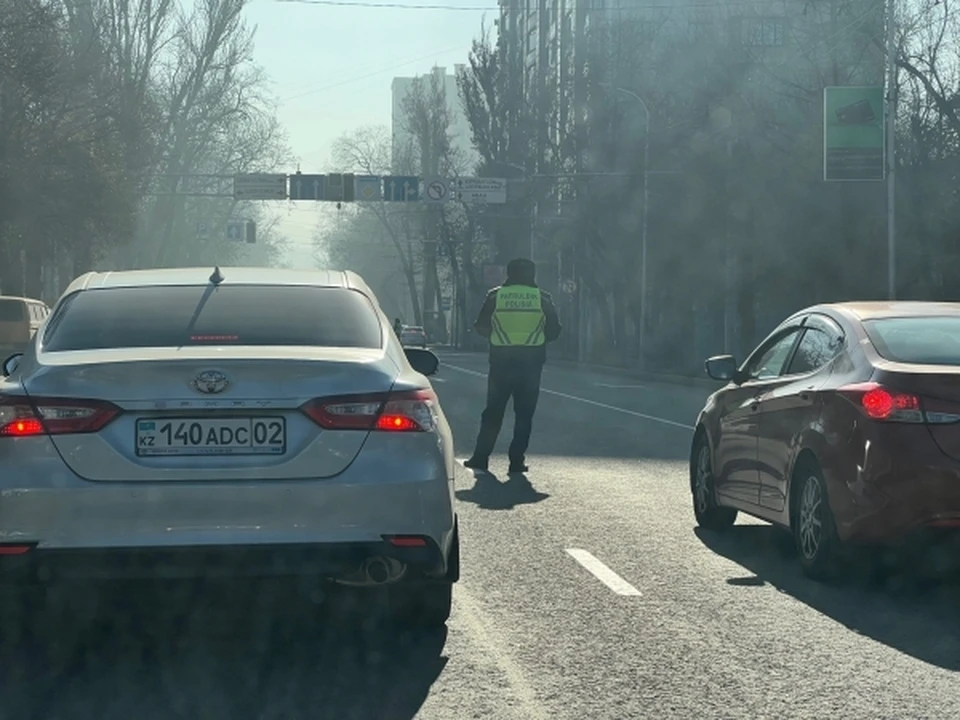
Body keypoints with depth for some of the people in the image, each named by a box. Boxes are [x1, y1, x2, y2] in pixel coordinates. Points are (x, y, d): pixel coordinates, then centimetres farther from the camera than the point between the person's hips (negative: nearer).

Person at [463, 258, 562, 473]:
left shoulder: (496, 296, 0)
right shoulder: (542, 298, 0)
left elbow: (480, 327, 6)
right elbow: (554, 330, 5)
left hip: (501, 360, 0)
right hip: (531, 362, 0)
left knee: (493, 411, 9)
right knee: (524, 413, 6)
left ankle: (480, 457, 7)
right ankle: (517, 461, 2)